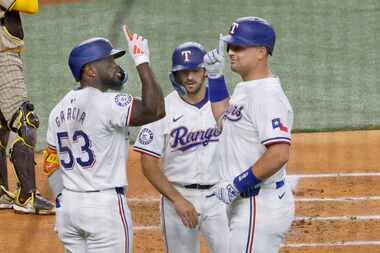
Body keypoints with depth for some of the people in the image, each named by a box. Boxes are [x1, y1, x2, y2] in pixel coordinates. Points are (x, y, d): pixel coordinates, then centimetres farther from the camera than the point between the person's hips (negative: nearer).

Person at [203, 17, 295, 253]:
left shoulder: (267, 95, -19)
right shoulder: (245, 89, 13)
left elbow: (279, 154, -27)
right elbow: (224, 121, 30)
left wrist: (236, 185, -22)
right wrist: (215, 76, 19)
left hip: (260, 206, -11)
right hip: (245, 203, 11)